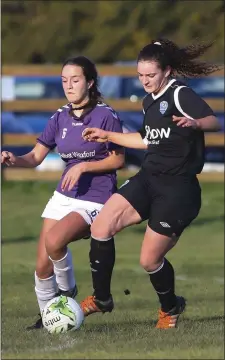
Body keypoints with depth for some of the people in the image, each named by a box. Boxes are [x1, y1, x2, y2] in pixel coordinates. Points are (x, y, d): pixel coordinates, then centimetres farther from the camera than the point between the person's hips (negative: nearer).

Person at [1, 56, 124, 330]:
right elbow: (35, 157, 3)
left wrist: (83, 166, -19)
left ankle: (67, 290, -2)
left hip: (95, 200, -6)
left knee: (54, 241, -29)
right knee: (42, 265, 1)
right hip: (64, 196, 6)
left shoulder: (106, 116, -10)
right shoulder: (60, 117, 6)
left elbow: (118, 160, -7)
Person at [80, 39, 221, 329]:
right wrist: (108, 136, 30)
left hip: (177, 188, -8)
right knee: (100, 227, -9)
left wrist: (194, 123, -49)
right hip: (148, 179, 8)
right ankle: (101, 299, 6)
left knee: (150, 260, -5)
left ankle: (170, 308, 25)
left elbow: (214, 121, -28)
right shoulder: (149, 101, 13)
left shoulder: (180, 94, -13)